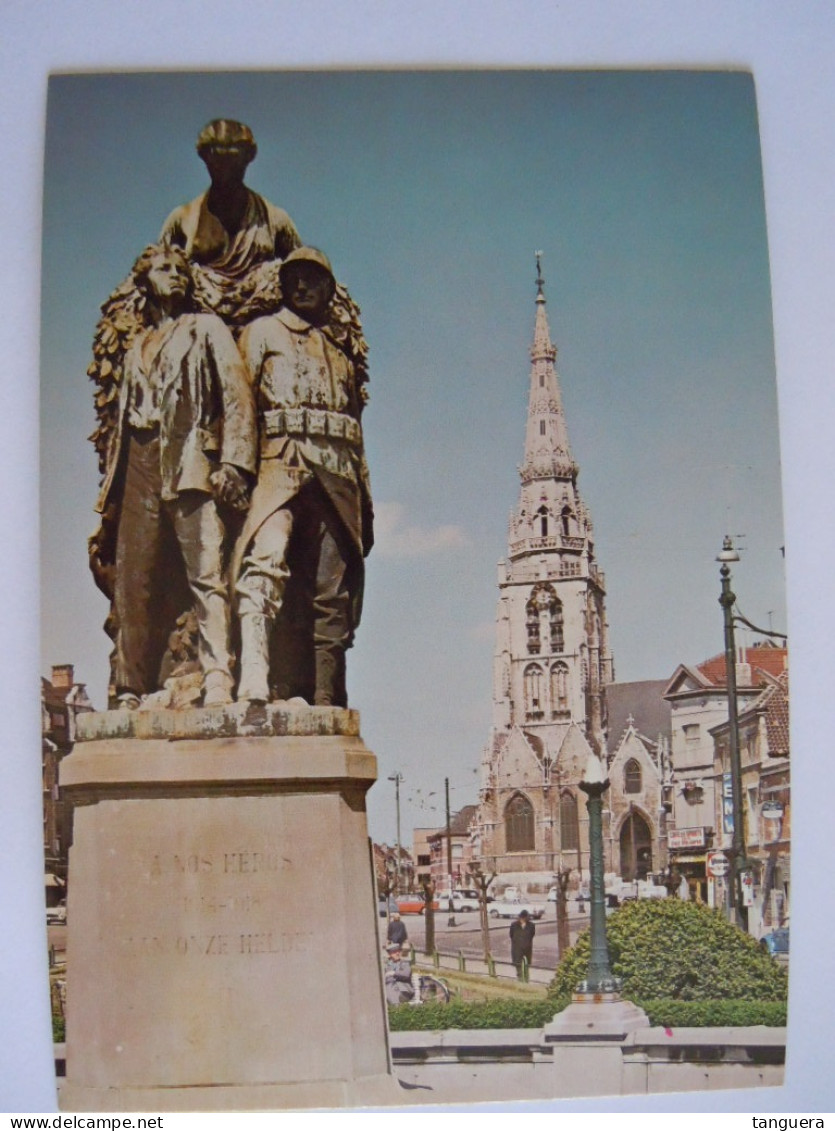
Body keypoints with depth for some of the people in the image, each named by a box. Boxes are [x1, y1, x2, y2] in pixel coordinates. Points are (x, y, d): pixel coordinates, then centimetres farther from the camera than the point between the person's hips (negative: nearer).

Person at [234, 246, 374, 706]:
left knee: (333, 598, 0)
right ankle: (253, 682, -42)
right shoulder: (263, 332, 17)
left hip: (336, 477, 5)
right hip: (281, 464, -5)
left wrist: (365, 505, 18)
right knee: (264, 563, -28)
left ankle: (327, 705, 0)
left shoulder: (342, 353, 29)